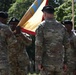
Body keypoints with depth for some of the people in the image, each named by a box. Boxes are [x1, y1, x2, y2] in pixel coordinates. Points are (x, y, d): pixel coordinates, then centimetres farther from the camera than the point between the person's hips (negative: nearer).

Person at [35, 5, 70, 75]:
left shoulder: (42, 26, -6)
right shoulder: (61, 27, 6)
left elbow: (39, 45, -11)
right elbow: (67, 45, 6)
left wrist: (38, 62, -8)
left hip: (47, 63, -3)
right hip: (59, 63, 4)